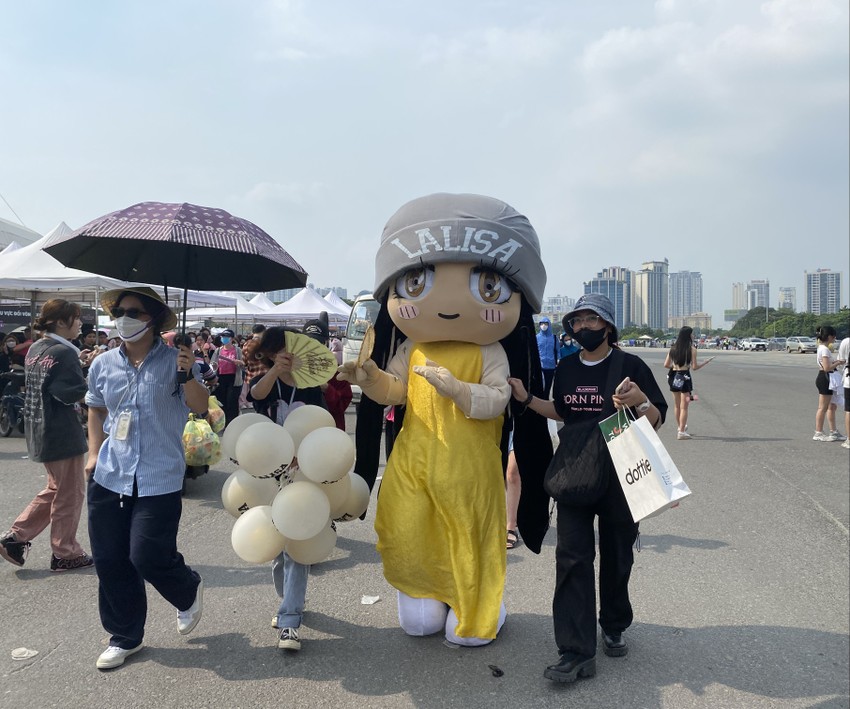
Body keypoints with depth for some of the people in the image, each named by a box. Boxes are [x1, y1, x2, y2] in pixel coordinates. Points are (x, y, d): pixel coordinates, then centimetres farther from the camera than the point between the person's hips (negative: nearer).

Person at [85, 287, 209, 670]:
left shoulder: (175, 360, -5)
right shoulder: (103, 364, 7)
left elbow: (200, 407, -7)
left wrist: (187, 375, -23)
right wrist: (94, 452, 12)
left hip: (159, 479, -4)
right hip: (109, 477, 5)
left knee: (148, 557, -9)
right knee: (109, 561, 8)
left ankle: (188, 590, 26)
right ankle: (125, 636, 27)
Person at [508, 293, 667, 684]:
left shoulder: (630, 365, -9)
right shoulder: (566, 368, 5)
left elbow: (656, 421, -9)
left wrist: (640, 400, -29)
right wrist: (527, 398, 7)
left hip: (619, 473, -3)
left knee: (616, 555, 13)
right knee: (572, 556, -5)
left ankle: (613, 628, 37)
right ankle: (577, 652, -2)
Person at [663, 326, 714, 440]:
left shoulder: (673, 348, 3)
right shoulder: (692, 349, -11)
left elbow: (666, 364, 3)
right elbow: (694, 367, -11)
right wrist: (706, 362, 4)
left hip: (673, 377, 5)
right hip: (684, 377, -5)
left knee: (677, 405, 18)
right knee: (684, 406, 1)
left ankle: (680, 428, 35)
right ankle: (681, 432, 2)